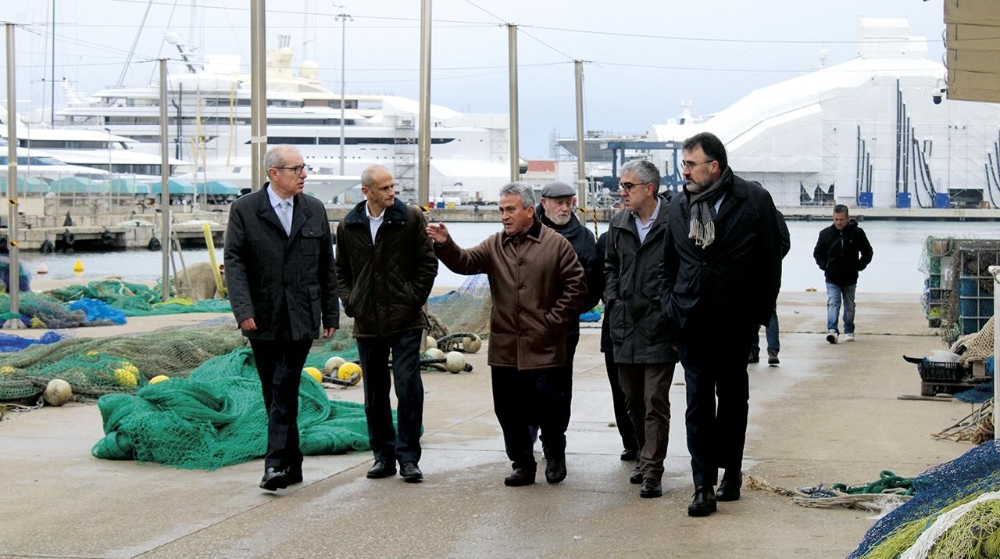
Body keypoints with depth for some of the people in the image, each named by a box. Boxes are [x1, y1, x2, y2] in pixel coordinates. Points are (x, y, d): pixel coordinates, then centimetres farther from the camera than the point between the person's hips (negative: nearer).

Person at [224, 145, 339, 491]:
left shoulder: (315, 211, 9)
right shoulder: (244, 210, 0)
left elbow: (326, 266, 13)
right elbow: (234, 261, -6)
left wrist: (331, 314, 10)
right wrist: (243, 310, -18)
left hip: (300, 319, 0)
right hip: (263, 320, 0)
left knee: (285, 391, -11)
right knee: (274, 394, 6)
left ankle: (277, 463, -14)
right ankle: (292, 465, 16)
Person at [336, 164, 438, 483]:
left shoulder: (410, 218, -1)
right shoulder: (349, 226, 7)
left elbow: (427, 263, 2)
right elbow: (341, 271, 18)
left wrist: (415, 299, -5)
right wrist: (349, 302, 5)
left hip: (405, 320, -3)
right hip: (367, 323, 3)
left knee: (409, 388, -7)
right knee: (374, 394, 9)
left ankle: (408, 457, 1)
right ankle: (383, 455, 18)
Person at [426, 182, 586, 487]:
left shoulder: (556, 244, -2)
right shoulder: (495, 245, 9)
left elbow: (576, 287, -2)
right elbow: (465, 262, -5)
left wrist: (554, 321, -7)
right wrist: (445, 245, -24)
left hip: (544, 349, -4)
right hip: (505, 348, 4)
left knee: (548, 407, 0)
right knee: (509, 411, 8)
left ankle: (555, 456, 23)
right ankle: (522, 464, 21)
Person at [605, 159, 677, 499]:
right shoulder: (619, 224, 8)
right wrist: (613, 300, 11)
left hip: (659, 328, -6)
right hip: (625, 327, 6)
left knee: (655, 403, -4)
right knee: (633, 401, 15)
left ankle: (651, 471, -1)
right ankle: (648, 456, 31)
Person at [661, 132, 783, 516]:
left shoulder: (754, 201, -6)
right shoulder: (679, 206, 6)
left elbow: (770, 261, -3)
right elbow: (669, 263, 15)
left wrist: (761, 313, -4)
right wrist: (671, 308, 6)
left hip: (735, 322, -2)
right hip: (692, 322, 2)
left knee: (733, 398, 12)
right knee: (698, 402, -3)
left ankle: (730, 471, 26)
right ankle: (704, 485, -4)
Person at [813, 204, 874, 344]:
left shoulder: (857, 233, -6)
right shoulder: (826, 233, -4)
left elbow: (868, 252, 5)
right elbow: (817, 253, 10)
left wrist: (859, 266, -5)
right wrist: (824, 265, -4)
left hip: (850, 279, 1)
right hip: (832, 279, -1)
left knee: (849, 306, 12)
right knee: (833, 303, -14)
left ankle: (849, 331, 24)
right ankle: (832, 330, -24)